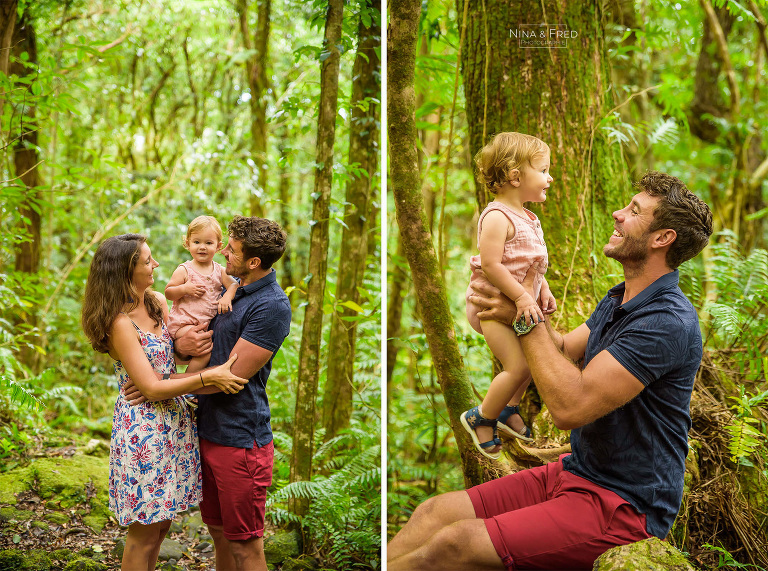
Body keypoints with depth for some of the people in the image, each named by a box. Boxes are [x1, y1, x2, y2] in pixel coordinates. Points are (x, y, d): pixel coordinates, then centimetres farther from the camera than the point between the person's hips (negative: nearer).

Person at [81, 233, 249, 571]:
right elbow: (152, 388, -20)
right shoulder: (120, 323, -18)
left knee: (161, 523, 18)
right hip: (142, 427, -8)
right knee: (144, 533, 4)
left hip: (173, 422, 8)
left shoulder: (158, 303, 6)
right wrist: (208, 377, -23)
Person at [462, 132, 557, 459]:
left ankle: (509, 408, 36)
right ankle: (480, 418, 7)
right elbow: (490, 264, -27)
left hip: (520, 302, 10)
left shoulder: (526, 217, 9)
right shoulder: (498, 217, -22)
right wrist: (521, 297, -27)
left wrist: (543, 290, 4)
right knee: (519, 365, -14)